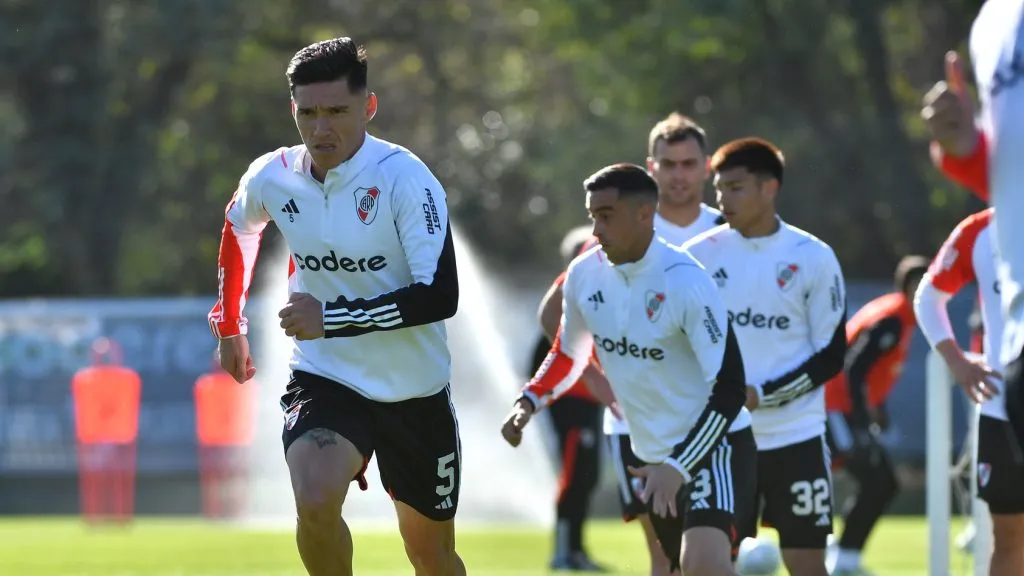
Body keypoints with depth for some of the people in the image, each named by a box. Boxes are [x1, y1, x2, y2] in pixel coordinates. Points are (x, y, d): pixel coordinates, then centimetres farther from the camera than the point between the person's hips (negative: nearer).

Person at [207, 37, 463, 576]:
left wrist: (332, 318, -30)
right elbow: (236, 230, 19)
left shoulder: (405, 179, -19)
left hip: (414, 390, -1)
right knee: (315, 503, -28)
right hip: (322, 378, 1)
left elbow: (439, 297, -25)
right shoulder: (271, 177, -6)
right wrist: (228, 325, 25)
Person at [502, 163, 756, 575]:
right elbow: (569, 354, 17)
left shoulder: (685, 282, -21)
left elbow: (727, 389, -21)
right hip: (653, 456, 7)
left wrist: (677, 467, -28)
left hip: (711, 447, -7)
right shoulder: (584, 275, -2)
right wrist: (529, 402, -3)